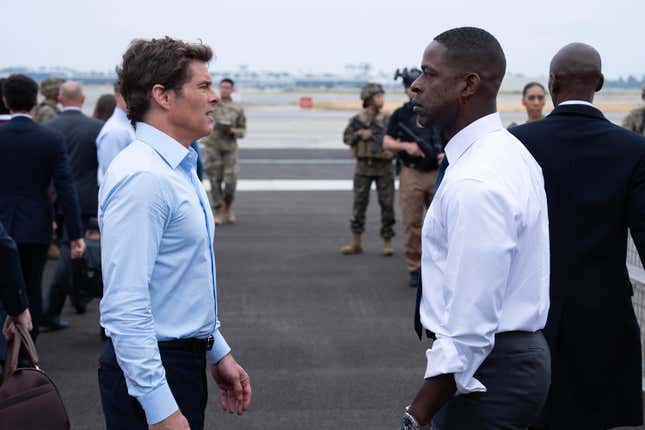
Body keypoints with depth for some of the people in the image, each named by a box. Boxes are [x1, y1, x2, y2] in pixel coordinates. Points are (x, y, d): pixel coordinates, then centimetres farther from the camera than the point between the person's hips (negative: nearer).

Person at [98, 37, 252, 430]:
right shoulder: (143, 177, -22)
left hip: (186, 362, 10)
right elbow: (124, 306, -26)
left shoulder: (180, 169, 10)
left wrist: (218, 352, 18)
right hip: (151, 369, -9)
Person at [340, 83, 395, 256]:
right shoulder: (357, 119, 4)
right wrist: (359, 134, -9)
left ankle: (387, 243, 9)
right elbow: (346, 137, 8)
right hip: (364, 165, 0)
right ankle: (356, 243, 13)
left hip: (384, 166, 0)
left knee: (387, 204, 0)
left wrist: (393, 150, -13)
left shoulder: (388, 119, 4)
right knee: (359, 203, 3)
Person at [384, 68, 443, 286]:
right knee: (412, 224, 1)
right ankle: (414, 268, 10)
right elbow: (386, 143, 4)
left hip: (437, 174, 1)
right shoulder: (400, 114, 6)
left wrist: (447, 154, -11)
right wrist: (405, 146, -14)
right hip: (411, 175, 0)